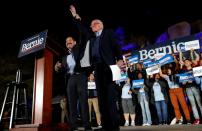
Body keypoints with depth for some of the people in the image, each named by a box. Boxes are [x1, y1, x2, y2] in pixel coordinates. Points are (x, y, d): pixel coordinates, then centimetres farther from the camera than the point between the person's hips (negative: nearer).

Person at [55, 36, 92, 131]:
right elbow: (63, 70, 19)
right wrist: (57, 68, 2)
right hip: (70, 79, 5)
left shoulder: (79, 49, 16)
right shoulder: (65, 57, 27)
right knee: (71, 103, -1)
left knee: (83, 101, -12)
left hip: (80, 77, -4)